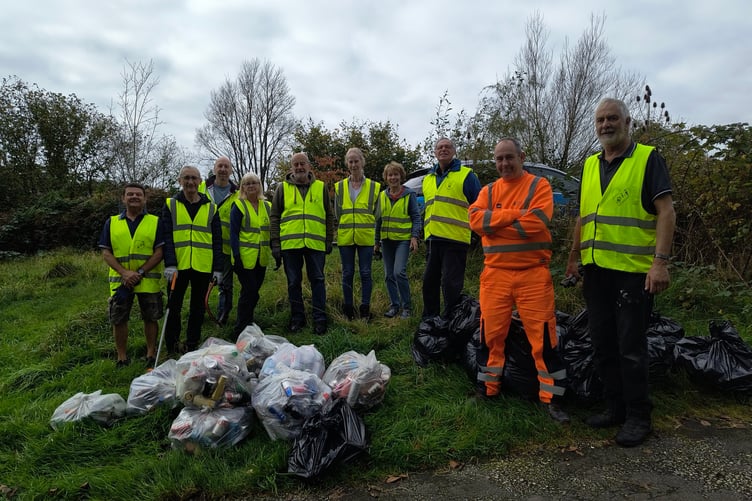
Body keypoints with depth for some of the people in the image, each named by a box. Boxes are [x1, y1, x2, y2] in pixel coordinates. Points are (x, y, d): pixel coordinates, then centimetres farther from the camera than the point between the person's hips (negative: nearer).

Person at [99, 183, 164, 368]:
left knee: (150, 318, 7)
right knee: (118, 319, 7)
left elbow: (159, 252, -5)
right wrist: (124, 272, -13)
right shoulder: (111, 223, 7)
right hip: (119, 281, 2)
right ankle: (122, 357, 23)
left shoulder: (155, 222, 2)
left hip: (148, 281, -1)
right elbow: (106, 253, 2)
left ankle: (151, 354, 23)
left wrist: (140, 273, -15)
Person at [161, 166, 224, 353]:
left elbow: (217, 240, 7)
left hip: (203, 266, 1)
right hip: (178, 266, -1)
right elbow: (166, 237, -3)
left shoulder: (211, 208, 9)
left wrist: (218, 268, 0)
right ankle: (172, 346, 19)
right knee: (174, 306, 6)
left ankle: (192, 345, 21)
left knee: (198, 307, 9)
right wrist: (170, 263, -15)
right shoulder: (170, 205, 6)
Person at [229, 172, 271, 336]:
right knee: (249, 291, -6)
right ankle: (241, 329, 6)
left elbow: (271, 230, 17)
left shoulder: (266, 206, 11)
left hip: (261, 258, 5)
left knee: (254, 291, 13)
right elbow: (233, 233, -9)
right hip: (245, 258, -5)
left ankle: (249, 321, 30)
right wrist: (236, 256, -15)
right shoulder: (238, 206, -4)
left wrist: (275, 252, 12)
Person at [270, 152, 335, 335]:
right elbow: (275, 217, 7)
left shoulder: (321, 187, 10)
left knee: (317, 280, 3)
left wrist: (329, 241, 7)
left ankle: (320, 319, 11)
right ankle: (297, 318, 20)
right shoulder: (283, 188, 8)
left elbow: (329, 216, 13)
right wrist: (275, 244, 0)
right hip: (290, 243, 0)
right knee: (293, 282, 7)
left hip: (315, 243, 0)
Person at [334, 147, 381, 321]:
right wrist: (347, 226, 4)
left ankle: (365, 310, 12)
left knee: (365, 273, 1)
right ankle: (348, 309, 16)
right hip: (345, 237, 1)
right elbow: (337, 213, 11)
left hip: (366, 237, -1)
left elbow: (376, 213, 9)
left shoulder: (373, 186, 5)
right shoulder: (340, 187, 8)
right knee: (347, 273, 6)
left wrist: (367, 228, 4)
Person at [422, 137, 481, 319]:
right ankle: (429, 319, 26)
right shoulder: (428, 178, 17)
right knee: (429, 281, 13)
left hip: (455, 239, -6)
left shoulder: (466, 175, -1)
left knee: (451, 284, -3)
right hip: (433, 239, 7)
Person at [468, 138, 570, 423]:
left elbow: (536, 222, -17)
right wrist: (514, 214, -14)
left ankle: (550, 397, 15)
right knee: (491, 333, 10)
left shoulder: (539, 185, 0)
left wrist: (494, 223, -9)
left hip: (533, 274, -3)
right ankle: (489, 388, 26)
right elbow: (476, 219, -6)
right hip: (495, 273, 4)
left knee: (543, 335, 1)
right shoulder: (488, 191, 12)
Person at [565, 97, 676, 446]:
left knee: (631, 347, 0)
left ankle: (639, 416, 16)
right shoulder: (590, 166, 15)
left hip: (633, 270, -6)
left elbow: (666, 211, -10)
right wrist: (574, 256, 19)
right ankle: (615, 407, 27)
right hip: (596, 270, 6)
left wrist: (660, 261, -19)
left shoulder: (648, 158, -3)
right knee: (603, 344, 12)